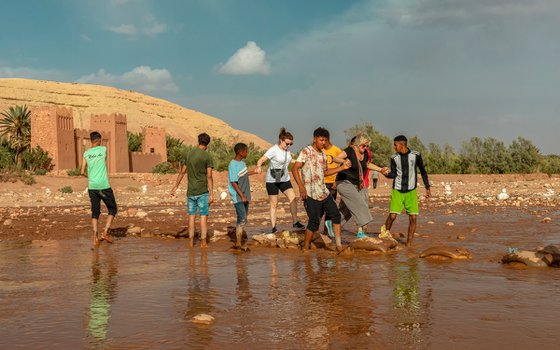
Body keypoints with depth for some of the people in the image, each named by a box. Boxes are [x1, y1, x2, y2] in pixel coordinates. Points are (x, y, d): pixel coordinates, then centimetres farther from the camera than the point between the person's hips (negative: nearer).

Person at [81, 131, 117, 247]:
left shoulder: (86, 153, 6)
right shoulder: (103, 149, 1)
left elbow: (82, 172, 4)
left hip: (91, 186, 3)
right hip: (104, 185, -3)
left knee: (95, 212, 10)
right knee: (112, 209, 12)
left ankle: (95, 238, -1)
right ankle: (105, 232, -3)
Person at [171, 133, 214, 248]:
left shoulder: (189, 154, 7)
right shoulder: (207, 157, -8)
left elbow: (182, 172, 12)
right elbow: (209, 177, -13)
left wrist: (175, 187, 21)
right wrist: (211, 194, -11)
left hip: (190, 191, 4)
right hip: (202, 191, -4)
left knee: (191, 215, 11)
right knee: (203, 216, 1)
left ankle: (191, 241, 14)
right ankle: (203, 241, 2)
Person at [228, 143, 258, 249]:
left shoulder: (242, 162, 8)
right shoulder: (233, 165, -18)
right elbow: (233, 182, -20)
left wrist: (253, 172, 26)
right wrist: (242, 196, -20)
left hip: (245, 195, 9)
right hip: (238, 196, -9)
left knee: (243, 219, 10)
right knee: (242, 219, -13)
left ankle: (238, 240, 17)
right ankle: (238, 243, -8)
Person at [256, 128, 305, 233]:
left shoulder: (287, 150, 5)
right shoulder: (274, 150, -15)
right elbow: (261, 160, -25)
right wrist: (259, 167, -42)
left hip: (285, 179, 6)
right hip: (272, 180, -6)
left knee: (293, 199, -9)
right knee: (274, 204, 0)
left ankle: (295, 222, 1)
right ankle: (273, 227, 7)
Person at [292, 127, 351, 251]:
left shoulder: (323, 155, 14)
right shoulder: (306, 152, -9)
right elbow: (294, 169, -15)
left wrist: (342, 167, 17)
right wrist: (301, 187, -22)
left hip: (324, 192, 8)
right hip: (311, 194, -8)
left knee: (335, 215, 7)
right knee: (314, 221, -4)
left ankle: (339, 245, 14)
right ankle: (305, 247, 11)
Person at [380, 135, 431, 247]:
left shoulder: (415, 155, -3)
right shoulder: (394, 158, 1)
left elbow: (423, 171, 7)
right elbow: (394, 174, 2)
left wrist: (427, 187, 8)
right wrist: (387, 174, -21)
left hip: (411, 191, 0)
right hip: (397, 191, 0)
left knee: (413, 218, -6)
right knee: (392, 216, -11)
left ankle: (409, 243, 5)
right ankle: (385, 232, 15)